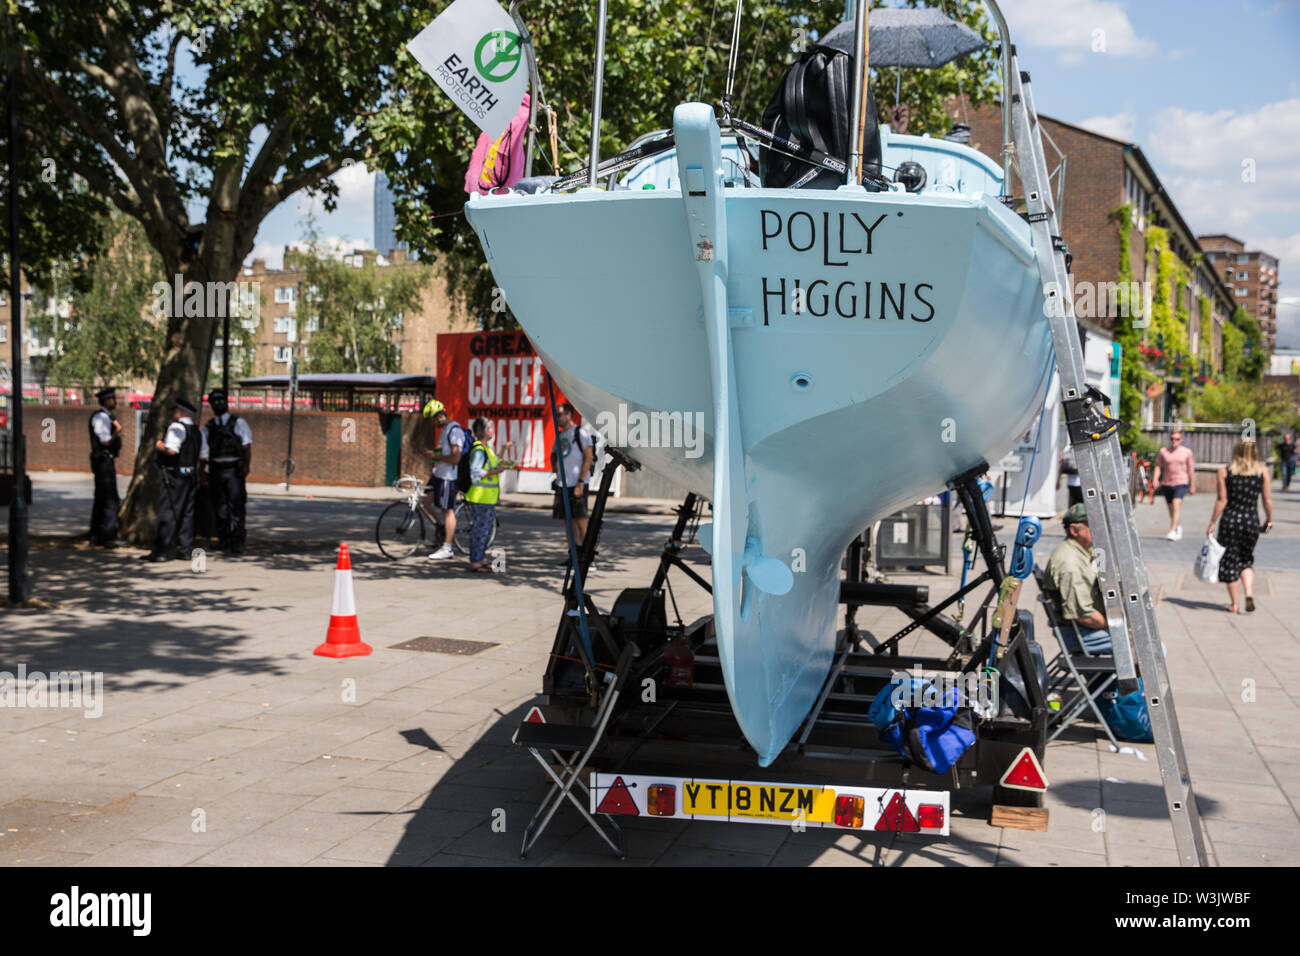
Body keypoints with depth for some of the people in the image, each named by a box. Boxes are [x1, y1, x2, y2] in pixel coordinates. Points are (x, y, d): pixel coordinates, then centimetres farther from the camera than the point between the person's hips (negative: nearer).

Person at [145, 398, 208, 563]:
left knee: (167, 513, -5)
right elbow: (203, 457, 15)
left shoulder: (176, 427, -12)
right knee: (187, 513, 11)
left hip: (176, 476, -8)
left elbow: (171, 450, -24)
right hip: (192, 474, 8)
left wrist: (159, 446, -6)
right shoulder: (198, 431, 13)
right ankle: (185, 550, 12)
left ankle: (161, 551, -6)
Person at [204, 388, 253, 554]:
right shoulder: (209, 427, 15)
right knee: (220, 507, 8)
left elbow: (247, 446, -2)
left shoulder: (238, 423, 4)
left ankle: (237, 543, -8)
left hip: (234, 470, -4)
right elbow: (204, 451, 15)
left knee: (236, 506, -8)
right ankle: (223, 539, 16)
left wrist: (246, 466, -14)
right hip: (216, 470, 4)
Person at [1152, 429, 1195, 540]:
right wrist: (1155, 479, -10)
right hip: (1167, 483, 3)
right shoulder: (1163, 452, 4)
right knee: (1171, 509, 12)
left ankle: (1172, 532, -26)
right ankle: (1178, 528, 37)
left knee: (1176, 506, -19)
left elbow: (1191, 469, 8)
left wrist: (1192, 486, 9)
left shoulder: (1187, 452, 3)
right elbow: (1158, 466, 6)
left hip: (1181, 483, -3)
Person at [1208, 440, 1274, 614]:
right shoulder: (1263, 472, 0)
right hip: (1252, 521, 2)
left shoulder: (1224, 472, -4)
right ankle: (1249, 594, -1)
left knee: (1230, 561, 9)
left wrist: (1212, 523, -1)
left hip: (1231, 520, -2)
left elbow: (1222, 500, -6)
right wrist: (1269, 520, 17)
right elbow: (1267, 500, 2)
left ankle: (1233, 604, 13)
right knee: (1246, 560, 20)